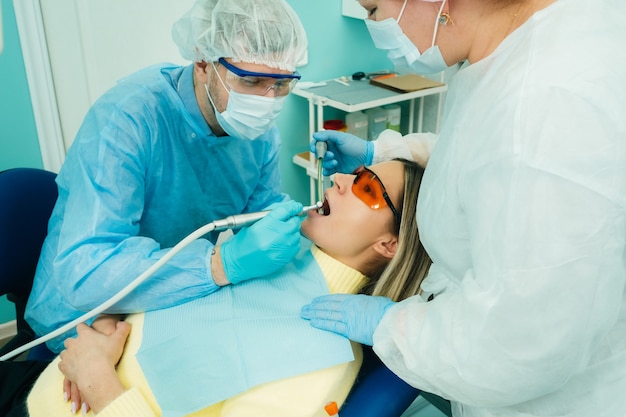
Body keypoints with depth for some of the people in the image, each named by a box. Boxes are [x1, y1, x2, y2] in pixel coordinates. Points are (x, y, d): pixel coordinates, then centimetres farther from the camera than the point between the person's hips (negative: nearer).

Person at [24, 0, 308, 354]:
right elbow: (83, 275, -36)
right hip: (87, 322, -5)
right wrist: (225, 262, -46)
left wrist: (290, 225, -21)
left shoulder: (261, 131, -8)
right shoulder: (127, 118, -28)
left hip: (183, 306, 6)